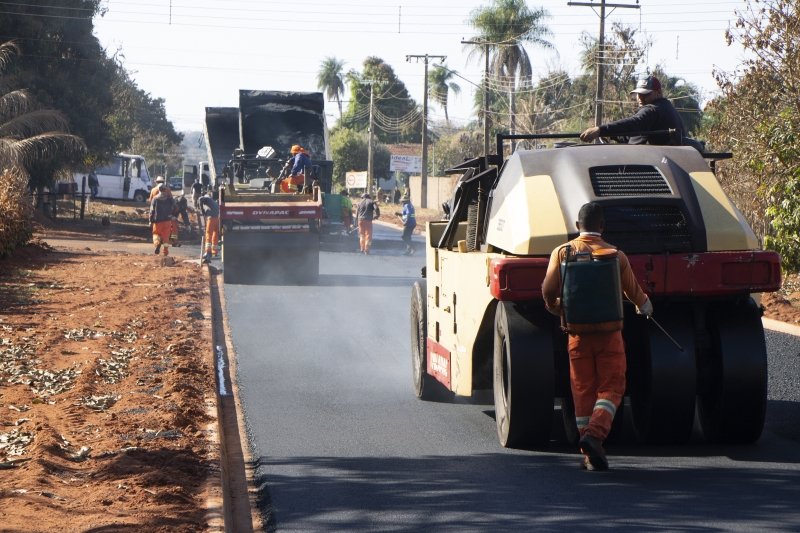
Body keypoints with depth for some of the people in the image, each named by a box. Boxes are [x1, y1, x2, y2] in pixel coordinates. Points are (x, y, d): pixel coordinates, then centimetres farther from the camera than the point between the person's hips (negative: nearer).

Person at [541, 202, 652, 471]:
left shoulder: (562, 252, -2)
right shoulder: (615, 255, -2)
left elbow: (549, 290, -10)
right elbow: (633, 291, 10)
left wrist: (555, 308, 14)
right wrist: (645, 306, 33)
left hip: (577, 334, 2)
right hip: (608, 333, -2)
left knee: (583, 391, 9)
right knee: (611, 388, 4)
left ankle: (590, 455, 9)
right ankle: (594, 434, -19)